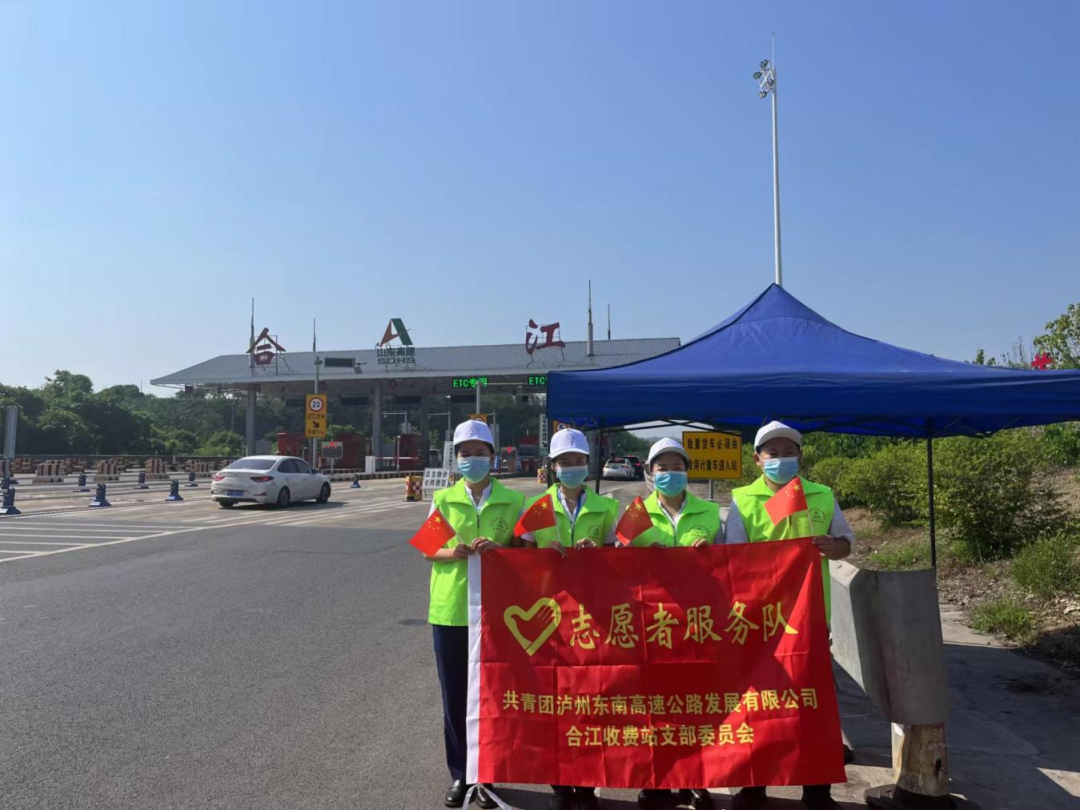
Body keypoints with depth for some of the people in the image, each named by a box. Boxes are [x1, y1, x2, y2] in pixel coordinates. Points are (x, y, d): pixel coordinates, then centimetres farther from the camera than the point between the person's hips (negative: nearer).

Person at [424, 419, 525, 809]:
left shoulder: (513, 500, 1)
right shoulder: (443, 499, 4)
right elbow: (428, 550, 6)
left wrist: (498, 547, -17)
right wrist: (451, 552, -15)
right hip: (450, 609, 1)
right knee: (454, 697, 9)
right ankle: (459, 775, 25)